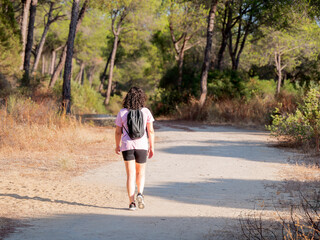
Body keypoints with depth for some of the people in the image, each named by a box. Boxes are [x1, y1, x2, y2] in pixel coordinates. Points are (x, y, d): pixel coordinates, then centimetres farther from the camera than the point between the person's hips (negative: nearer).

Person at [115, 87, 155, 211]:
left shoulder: (122, 112, -1)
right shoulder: (146, 111, -2)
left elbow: (118, 131, 5)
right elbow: (151, 131, -1)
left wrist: (117, 146, 19)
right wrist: (152, 147, 7)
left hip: (127, 146, 0)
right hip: (141, 145, 0)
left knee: (130, 175, 2)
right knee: (141, 173, 16)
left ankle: (132, 202, -5)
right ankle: (140, 193, -9)